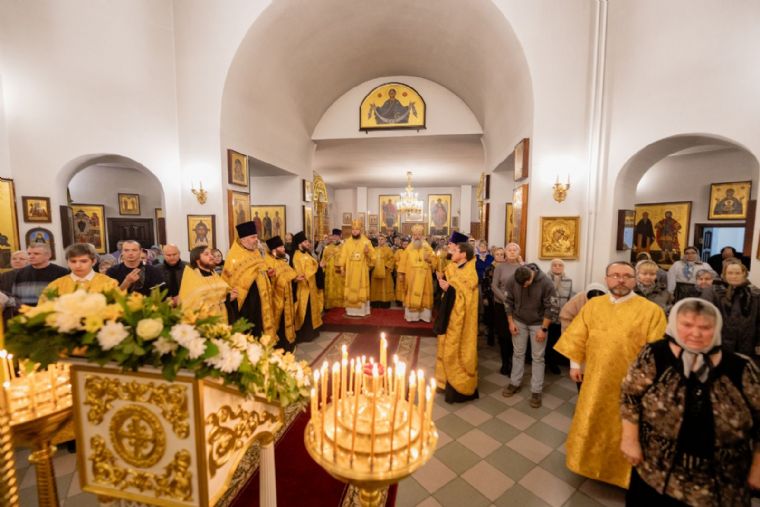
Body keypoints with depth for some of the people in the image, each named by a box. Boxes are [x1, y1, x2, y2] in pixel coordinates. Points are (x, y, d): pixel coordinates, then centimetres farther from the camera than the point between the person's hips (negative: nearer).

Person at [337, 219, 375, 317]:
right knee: (350, 291, 7)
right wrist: (342, 267, -7)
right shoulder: (347, 242, 5)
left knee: (362, 291, 4)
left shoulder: (366, 242, -1)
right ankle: (350, 311, 18)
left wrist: (368, 252, -23)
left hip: (362, 271, -2)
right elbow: (343, 255, 1)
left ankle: (362, 310, 14)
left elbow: (373, 256, -3)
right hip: (350, 270, 2)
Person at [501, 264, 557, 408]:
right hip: (518, 322, 2)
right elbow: (508, 302, -3)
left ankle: (536, 391, 18)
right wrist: (511, 322, -4)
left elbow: (551, 307, -16)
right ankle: (515, 383, 29)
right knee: (518, 353, 13)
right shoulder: (512, 281, -16)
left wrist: (544, 329, -15)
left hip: (538, 324, -2)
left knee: (538, 357, 5)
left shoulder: (546, 283, -24)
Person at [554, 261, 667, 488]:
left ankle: (621, 471, 38)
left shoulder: (652, 310, -11)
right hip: (595, 379, 3)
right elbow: (578, 337, 5)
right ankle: (591, 461, 43)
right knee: (591, 423, 19)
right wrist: (575, 364, 5)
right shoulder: (592, 305, 0)